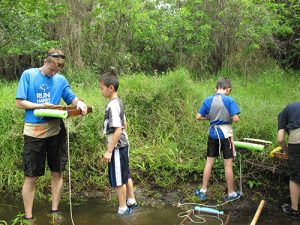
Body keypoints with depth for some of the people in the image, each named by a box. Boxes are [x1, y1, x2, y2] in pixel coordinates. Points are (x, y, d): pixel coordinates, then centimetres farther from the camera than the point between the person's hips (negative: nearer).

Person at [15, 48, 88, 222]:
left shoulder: (61, 80, 6)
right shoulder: (28, 75, -2)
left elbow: (72, 98, 8)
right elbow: (20, 103, -4)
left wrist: (79, 102, -15)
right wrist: (41, 106, -18)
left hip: (56, 130, 3)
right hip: (34, 131, -3)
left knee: (57, 172, 10)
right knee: (31, 176, 3)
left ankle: (55, 211, 25)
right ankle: (28, 217, 16)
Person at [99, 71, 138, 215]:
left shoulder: (112, 105, -20)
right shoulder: (118, 102, 7)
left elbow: (118, 130, -25)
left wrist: (109, 151, -22)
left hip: (117, 147, -9)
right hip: (123, 144, 9)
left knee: (118, 180, 4)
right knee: (125, 176, 20)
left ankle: (123, 209, 16)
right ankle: (131, 202, 34)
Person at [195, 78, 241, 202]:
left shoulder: (208, 100, -2)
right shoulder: (229, 100, -12)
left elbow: (198, 117, -2)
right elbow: (236, 119, -18)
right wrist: (229, 118, 4)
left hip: (213, 135, 3)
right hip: (225, 135, -3)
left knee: (209, 162, 12)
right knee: (228, 165, 6)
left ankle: (203, 191, 19)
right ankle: (231, 194, 18)